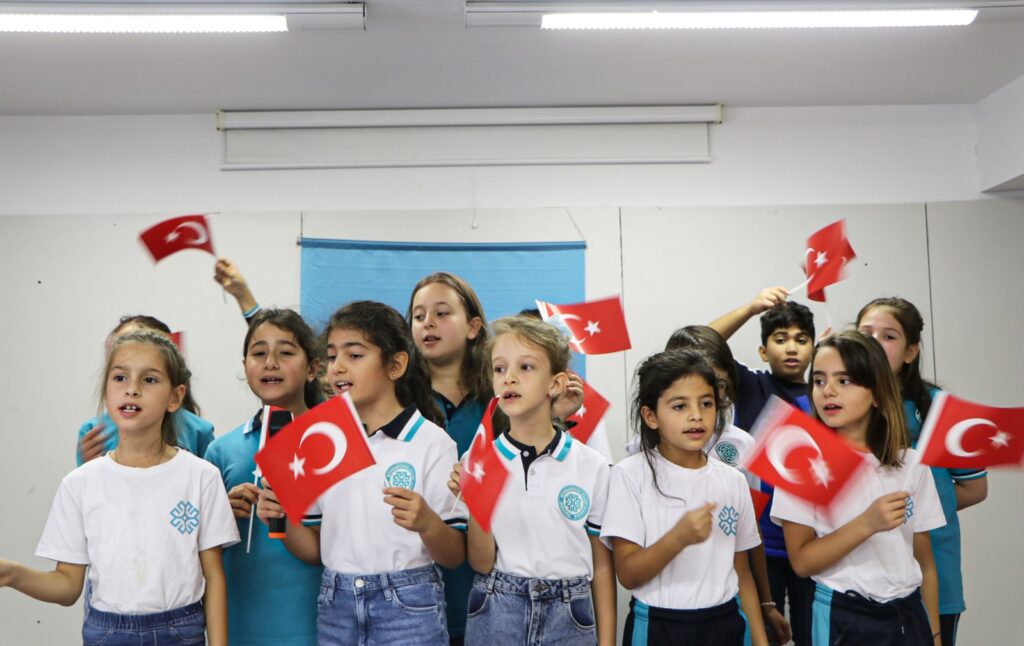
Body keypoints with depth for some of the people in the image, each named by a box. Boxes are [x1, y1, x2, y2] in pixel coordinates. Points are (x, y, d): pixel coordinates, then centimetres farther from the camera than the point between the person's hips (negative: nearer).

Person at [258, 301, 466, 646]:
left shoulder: (431, 442, -10)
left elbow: (455, 556, -8)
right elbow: (315, 549, 9)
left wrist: (427, 523, -27)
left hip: (407, 607, -4)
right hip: (335, 606, 4)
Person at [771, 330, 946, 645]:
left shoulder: (911, 463, 0)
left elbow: (925, 561, 6)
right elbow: (801, 561, -14)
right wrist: (867, 524, -23)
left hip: (909, 614, 3)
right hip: (845, 619, -3)